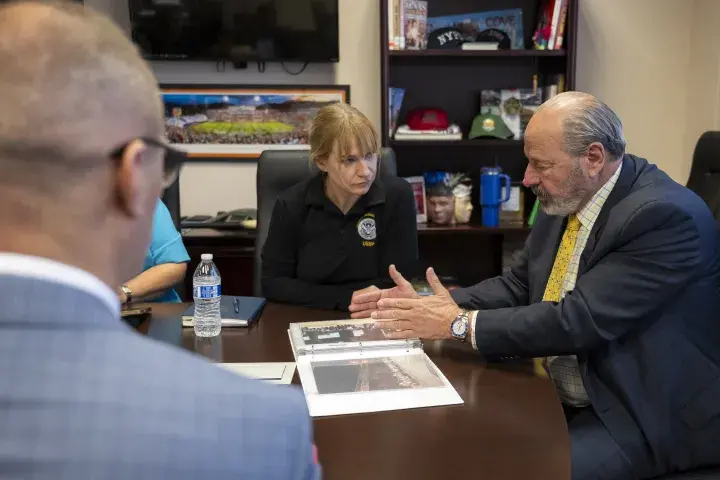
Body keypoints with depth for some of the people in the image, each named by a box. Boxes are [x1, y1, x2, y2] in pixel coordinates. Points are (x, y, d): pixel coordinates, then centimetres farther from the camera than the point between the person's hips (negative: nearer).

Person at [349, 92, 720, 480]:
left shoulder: (665, 215, -23)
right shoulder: (565, 198, 2)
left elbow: (579, 320, -28)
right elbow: (518, 287, 8)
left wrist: (461, 323, -22)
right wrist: (428, 305, -6)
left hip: (649, 414, -7)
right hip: (558, 397, 7)